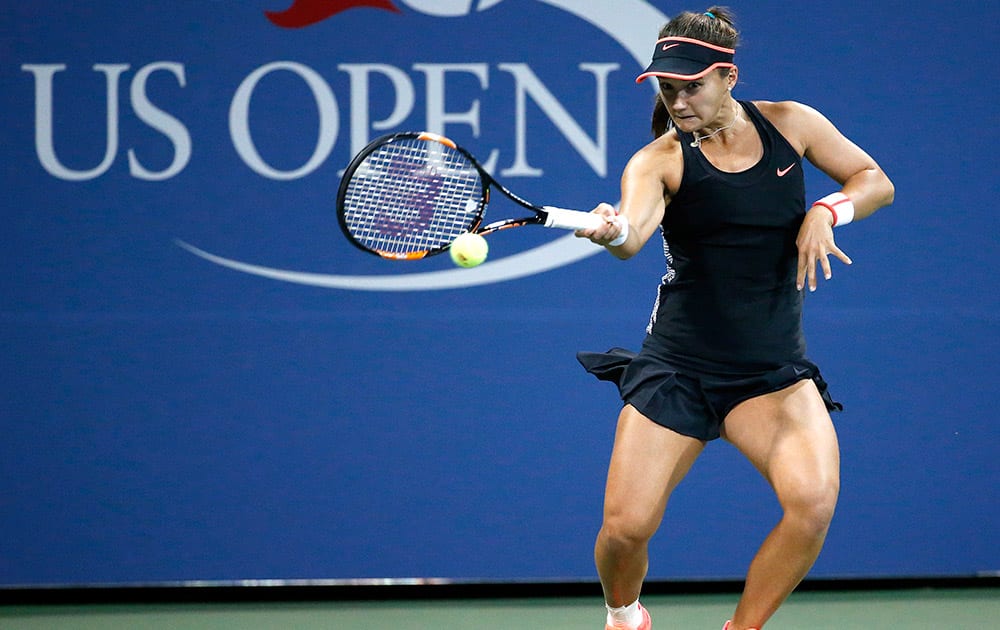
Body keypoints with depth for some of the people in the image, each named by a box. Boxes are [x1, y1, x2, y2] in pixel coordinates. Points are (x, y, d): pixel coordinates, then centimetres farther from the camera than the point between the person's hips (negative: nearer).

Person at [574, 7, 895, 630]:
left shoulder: (790, 124, 2)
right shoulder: (660, 160, -8)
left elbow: (876, 181, 11)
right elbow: (633, 233, -29)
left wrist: (828, 211, -10)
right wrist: (613, 230, -53)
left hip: (775, 369, 1)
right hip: (678, 366, -1)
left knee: (813, 501, -24)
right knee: (626, 527, -10)